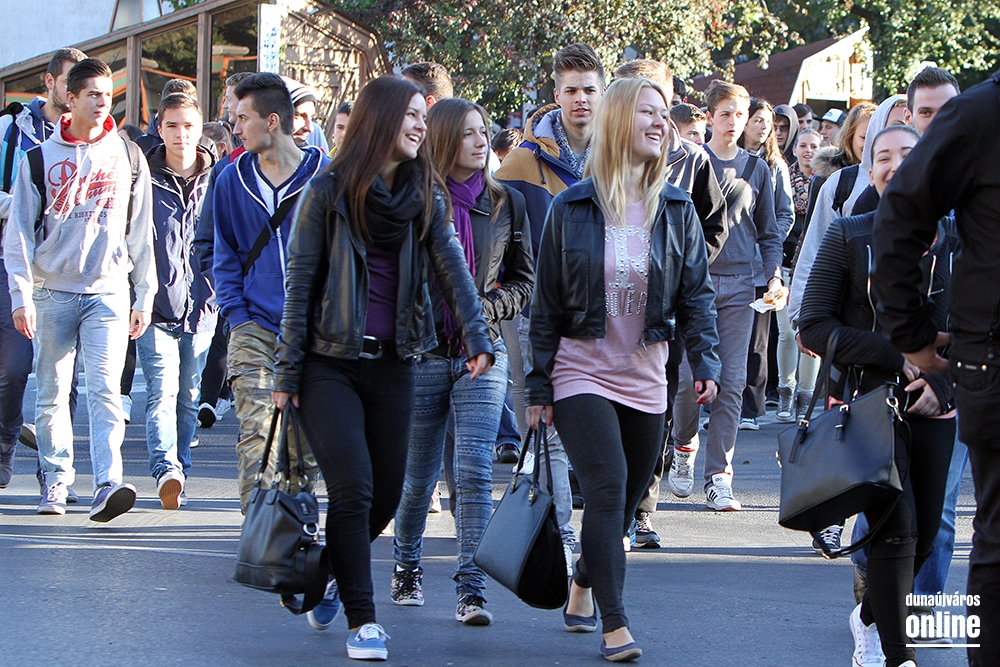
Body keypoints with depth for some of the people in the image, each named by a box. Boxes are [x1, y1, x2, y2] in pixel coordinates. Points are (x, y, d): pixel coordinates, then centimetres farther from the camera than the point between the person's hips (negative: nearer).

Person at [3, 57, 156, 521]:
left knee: (105, 389, -14)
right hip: (52, 291, 0)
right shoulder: (40, 158, 3)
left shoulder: (128, 157, 7)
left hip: (108, 291, 0)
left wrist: (144, 296, 9)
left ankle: (108, 485, -23)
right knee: (52, 394, 4)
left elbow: (141, 232, 11)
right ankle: (55, 483, 16)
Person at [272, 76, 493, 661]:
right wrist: (288, 372, -5)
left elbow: (452, 269, -4)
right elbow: (300, 283, -3)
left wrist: (477, 338, -20)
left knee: (386, 496, 8)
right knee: (354, 489, -12)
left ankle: (332, 576, 35)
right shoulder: (329, 192, -3)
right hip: (331, 363, -4)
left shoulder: (425, 198, 7)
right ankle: (362, 620, -3)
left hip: (393, 365, 4)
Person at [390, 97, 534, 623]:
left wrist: (483, 308, -7)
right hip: (422, 354, -1)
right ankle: (406, 568, 34)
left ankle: (472, 590, -11)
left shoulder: (506, 204, 6)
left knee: (474, 470, -11)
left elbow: (523, 282, 10)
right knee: (417, 475, 10)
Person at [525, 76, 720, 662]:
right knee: (607, 487, -16)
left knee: (627, 500, 10)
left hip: (645, 378, 3)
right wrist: (539, 386, -1)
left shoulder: (676, 208, 3)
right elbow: (547, 305, 0)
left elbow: (697, 291, 4)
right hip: (582, 374, -3)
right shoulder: (572, 209, -3)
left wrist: (707, 360, -10)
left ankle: (584, 584, 36)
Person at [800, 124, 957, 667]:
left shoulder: (957, 240, 5)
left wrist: (945, 383, -8)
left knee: (923, 537, 8)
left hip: (934, 407, 3)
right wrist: (898, 358, -12)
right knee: (896, 528, -16)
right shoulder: (848, 237, 0)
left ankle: (870, 619, 35)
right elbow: (814, 326, -4)